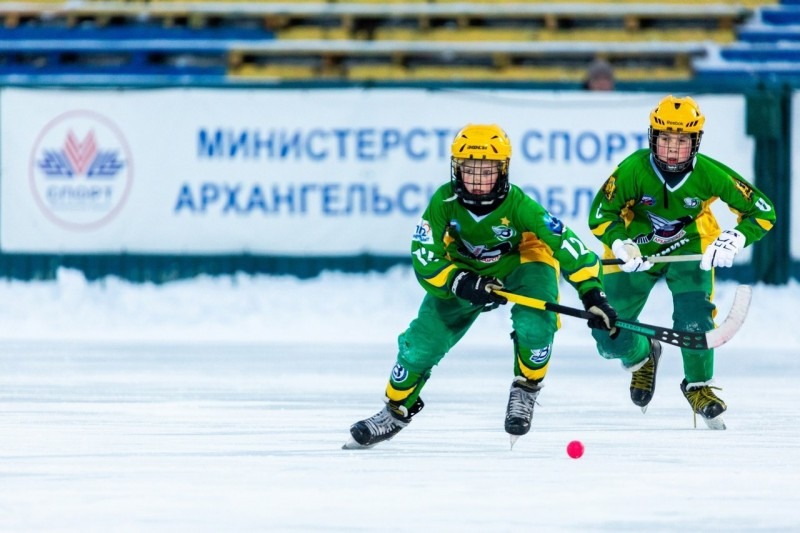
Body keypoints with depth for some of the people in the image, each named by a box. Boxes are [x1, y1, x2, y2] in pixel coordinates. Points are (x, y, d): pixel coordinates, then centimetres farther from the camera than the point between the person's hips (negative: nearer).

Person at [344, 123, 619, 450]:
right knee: (421, 343, -6)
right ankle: (397, 410, 20)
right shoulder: (444, 203, -27)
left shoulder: (517, 205, -32)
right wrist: (461, 284, -41)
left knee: (534, 325, -30)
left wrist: (592, 293, -39)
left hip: (521, 264, -2)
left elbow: (565, 243, -32)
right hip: (462, 272, 2)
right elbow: (425, 260, -24)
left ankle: (526, 390, -1)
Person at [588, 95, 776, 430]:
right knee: (611, 340, -3)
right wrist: (621, 247, -34)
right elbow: (601, 215, -16)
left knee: (694, 317, -24)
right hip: (636, 249, 0)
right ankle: (643, 357, 34)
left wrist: (734, 240, -33)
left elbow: (762, 211, -17)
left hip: (690, 247, 0)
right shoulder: (633, 170, -28)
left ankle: (699, 386, 3)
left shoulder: (709, 174, -26)